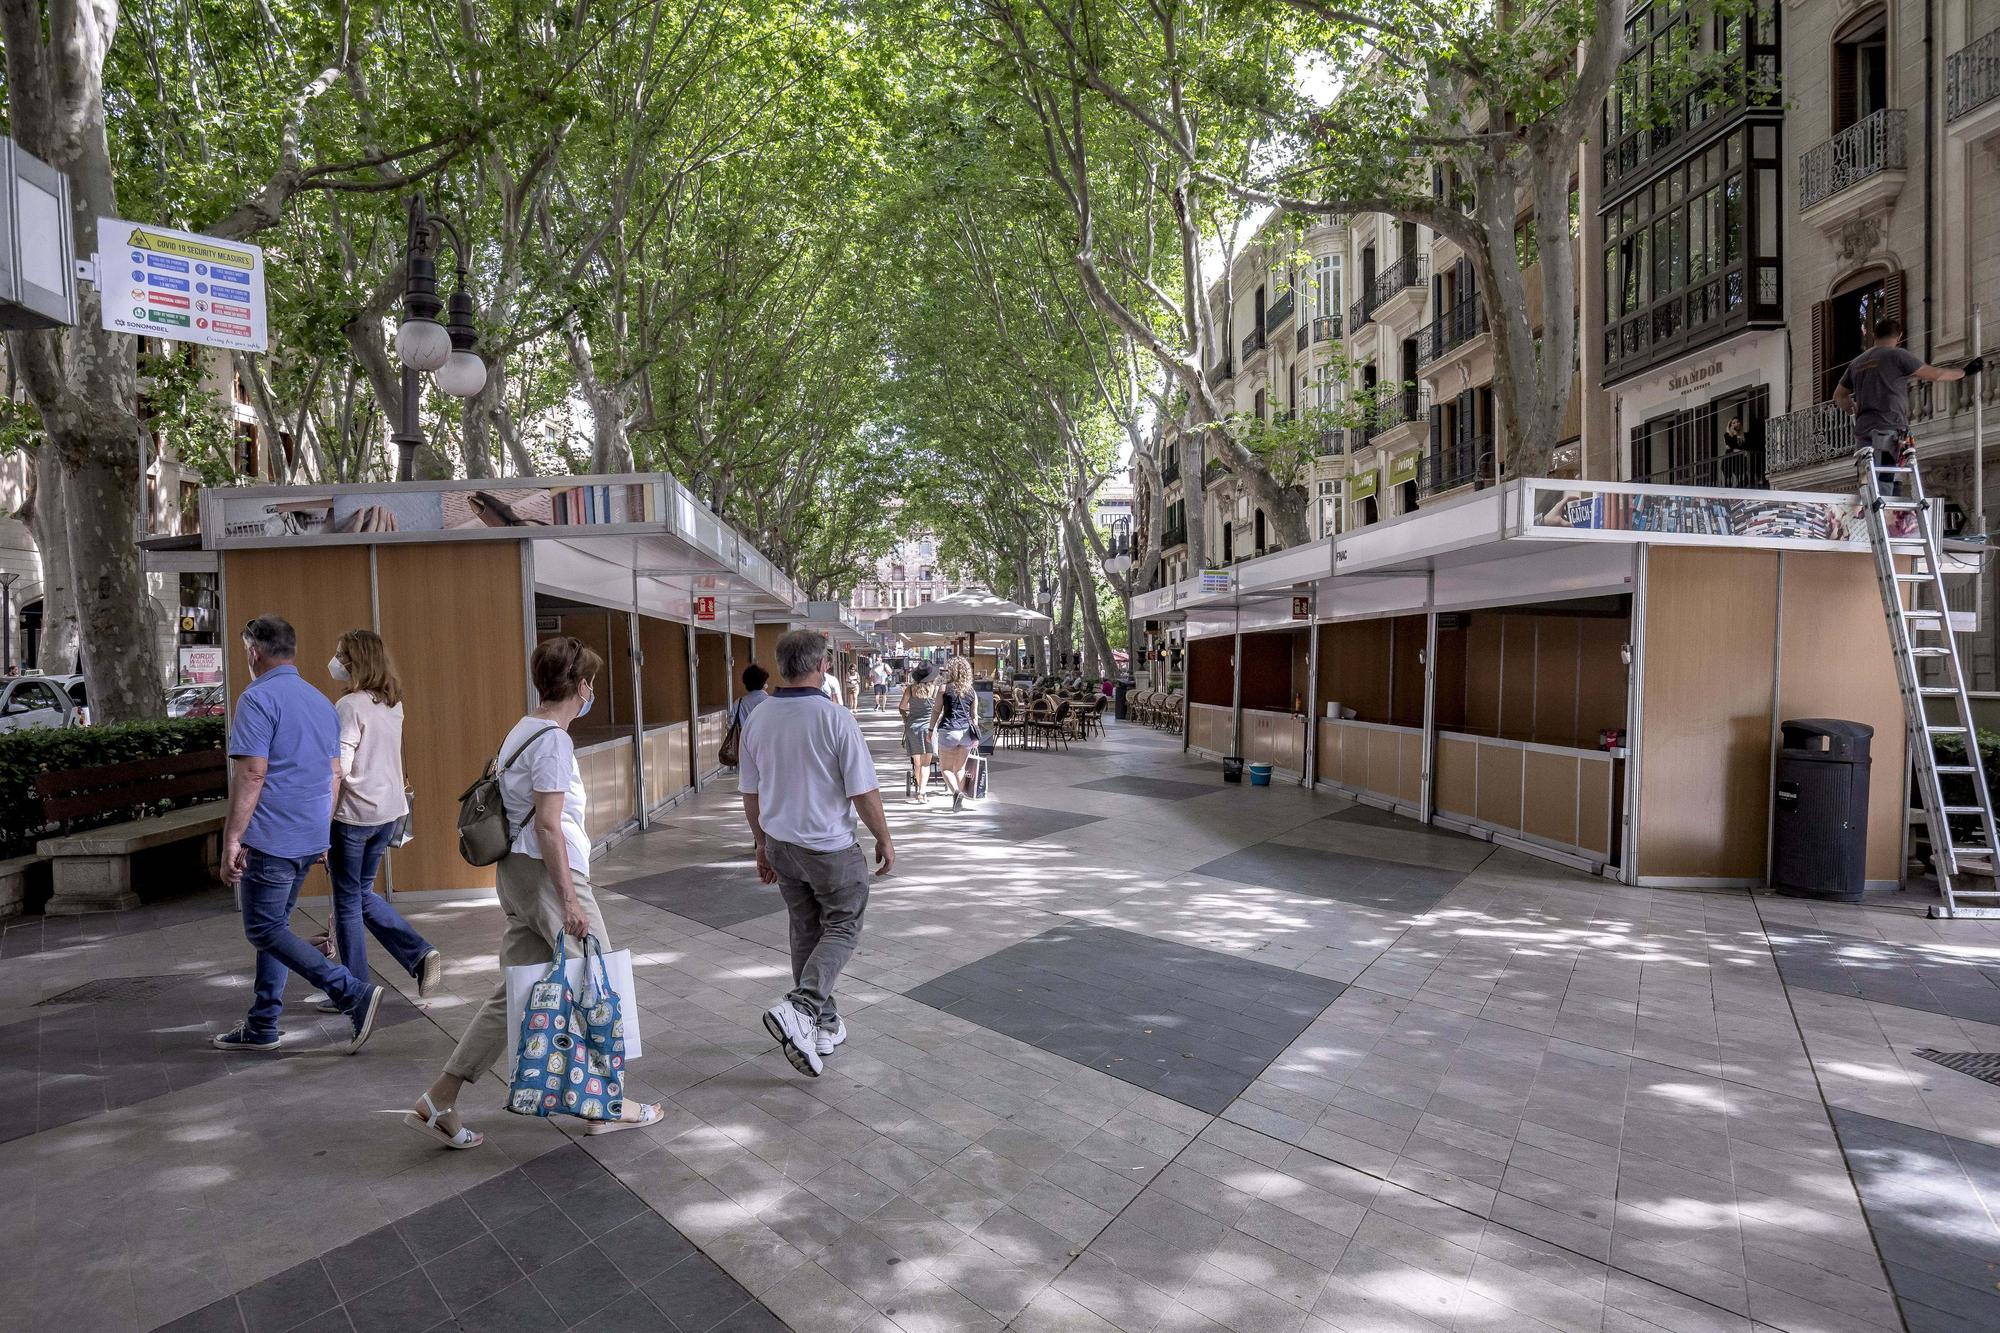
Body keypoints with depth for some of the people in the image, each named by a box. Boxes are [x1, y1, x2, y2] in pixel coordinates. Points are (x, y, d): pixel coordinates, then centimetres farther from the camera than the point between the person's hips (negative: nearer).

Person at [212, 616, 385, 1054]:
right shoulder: (321, 701, 13)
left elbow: (252, 774, -19)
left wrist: (232, 840, -15)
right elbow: (335, 775, 16)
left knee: (265, 930, -1)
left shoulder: (259, 698, -12)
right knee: (274, 926, 17)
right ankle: (262, 1027, 25)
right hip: (310, 838, 8)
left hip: (270, 839, -8)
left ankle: (354, 993, -12)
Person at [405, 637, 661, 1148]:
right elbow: (547, 824, -21)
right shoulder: (554, 739, -17)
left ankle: (440, 1101, 20)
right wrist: (570, 900, -19)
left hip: (517, 873, 10)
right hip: (548, 874, -10)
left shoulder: (523, 730, 12)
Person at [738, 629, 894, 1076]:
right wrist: (884, 840, -1)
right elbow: (864, 792, -16)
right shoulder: (835, 719, -20)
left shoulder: (758, 720, -3)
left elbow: (751, 793, 6)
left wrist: (762, 845, 19)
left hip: (781, 844, 6)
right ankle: (799, 1009, -7)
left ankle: (823, 1026, 28)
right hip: (830, 847, -6)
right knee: (842, 928, 11)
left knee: (806, 931, 18)